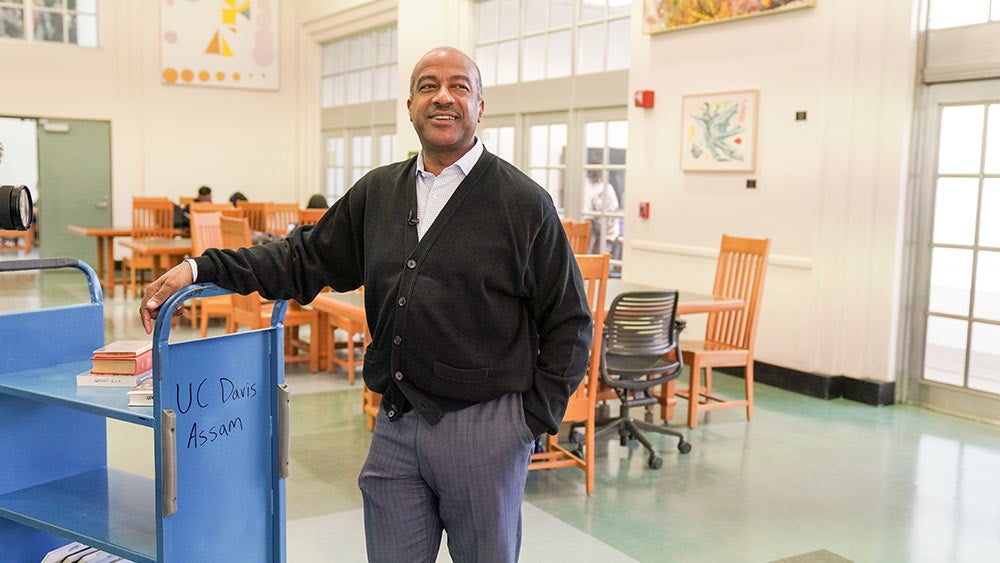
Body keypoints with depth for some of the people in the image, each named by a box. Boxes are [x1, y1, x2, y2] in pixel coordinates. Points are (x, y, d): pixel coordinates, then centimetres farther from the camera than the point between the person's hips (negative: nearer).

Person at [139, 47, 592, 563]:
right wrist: (201, 268, 1)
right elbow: (306, 258, 11)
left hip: (484, 427, -4)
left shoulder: (523, 202, -5)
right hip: (395, 424, 4)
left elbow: (569, 324, -2)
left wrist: (535, 416, -5)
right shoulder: (377, 192, 8)